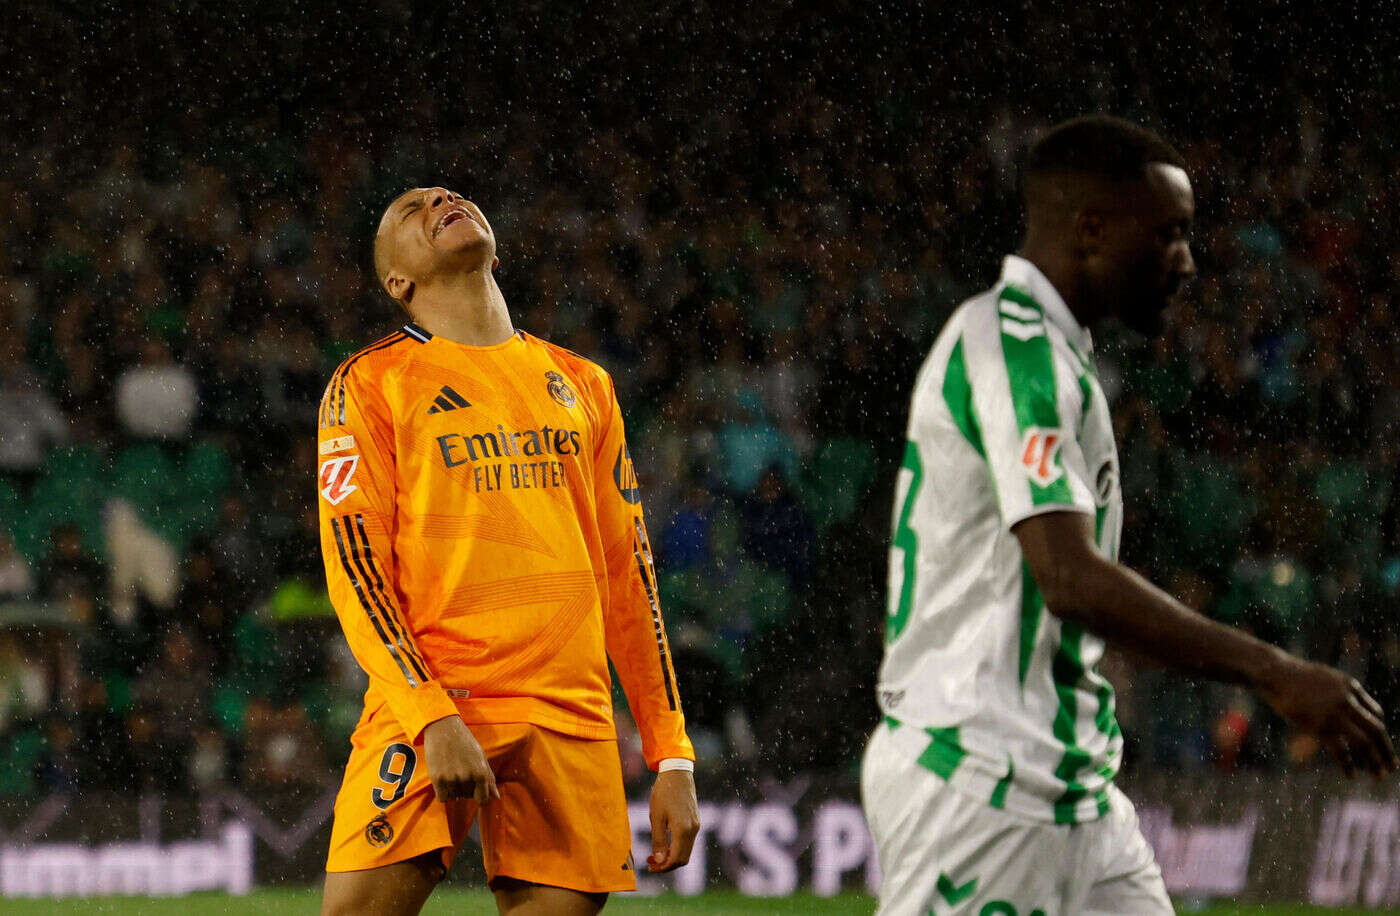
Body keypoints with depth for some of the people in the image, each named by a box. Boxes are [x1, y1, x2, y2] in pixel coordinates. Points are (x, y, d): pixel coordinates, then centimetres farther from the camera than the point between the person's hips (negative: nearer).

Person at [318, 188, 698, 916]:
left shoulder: (582, 385, 19)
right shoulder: (370, 383, 7)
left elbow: (628, 578, 19)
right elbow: (354, 564, -2)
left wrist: (672, 758, 12)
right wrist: (431, 717, -16)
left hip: (571, 720, 3)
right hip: (428, 707, -3)